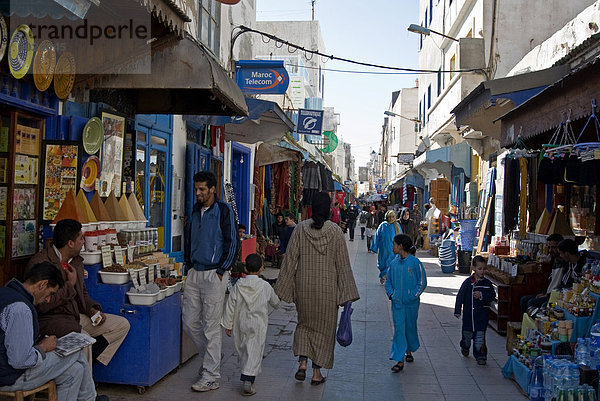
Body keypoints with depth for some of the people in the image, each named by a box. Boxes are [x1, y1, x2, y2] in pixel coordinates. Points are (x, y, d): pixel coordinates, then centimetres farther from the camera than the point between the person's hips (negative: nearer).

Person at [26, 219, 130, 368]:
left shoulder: (76, 261, 11)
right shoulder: (39, 263, -16)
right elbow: (42, 305, -22)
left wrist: (92, 309, 2)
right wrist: (70, 285, -14)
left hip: (76, 317, 9)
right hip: (50, 319, -9)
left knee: (122, 325, 2)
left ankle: (88, 357, -6)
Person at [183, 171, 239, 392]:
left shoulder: (223, 210, -7)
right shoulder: (196, 211, 14)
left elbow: (232, 243, -9)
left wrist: (220, 271, -11)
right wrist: (189, 266, 14)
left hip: (214, 274, -7)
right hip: (194, 274, 7)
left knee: (211, 326, -3)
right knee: (189, 322, 10)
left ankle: (211, 376, 5)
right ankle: (209, 357, 32)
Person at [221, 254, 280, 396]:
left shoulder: (238, 285, -4)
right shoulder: (265, 286, -6)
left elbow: (230, 306, -3)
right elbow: (275, 302, 10)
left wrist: (228, 325, 6)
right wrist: (277, 304, 35)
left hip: (241, 324, 3)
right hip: (258, 325, -3)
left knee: (242, 350, 18)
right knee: (254, 352, -4)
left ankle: (247, 374, 31)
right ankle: (248, 380, -16)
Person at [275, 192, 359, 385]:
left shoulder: (300, 228, -5)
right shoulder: (335, 231, -8)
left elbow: (290, 259, -3)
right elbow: (343, 264, -6)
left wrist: (283, 288, 5)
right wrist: (347, 293, 0)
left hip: (304, 286, 1)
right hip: (327, 288, -1)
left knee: (304, 323, 20)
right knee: (324, 327, 11)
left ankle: (302, 363, 4)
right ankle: (317, 372, 14)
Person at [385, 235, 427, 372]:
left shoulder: (415, 263, -9)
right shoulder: (394, 263, 3)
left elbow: (422, 283, -5)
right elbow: (388, 281, 13)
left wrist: (412, 296, -11)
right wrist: (391, 294, -3)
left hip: (411, 303, -2)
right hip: (397, 303, 2)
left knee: (410, 327, 14)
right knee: (398, 329, -3)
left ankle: (409, 350, 39)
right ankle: (400, 361, -2)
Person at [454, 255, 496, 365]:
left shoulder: (487, 283, -1)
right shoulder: (468, 282, -5)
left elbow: (492, 296, -2)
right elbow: (460, 296, -1)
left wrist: (482, 295, -18)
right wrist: (457, 311, -2)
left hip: (482, 314, 0)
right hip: (469, 313, 1)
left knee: (480, 335, -5)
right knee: (467, 333, 15)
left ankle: (480, 356, 5)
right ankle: (465, 347, 43)